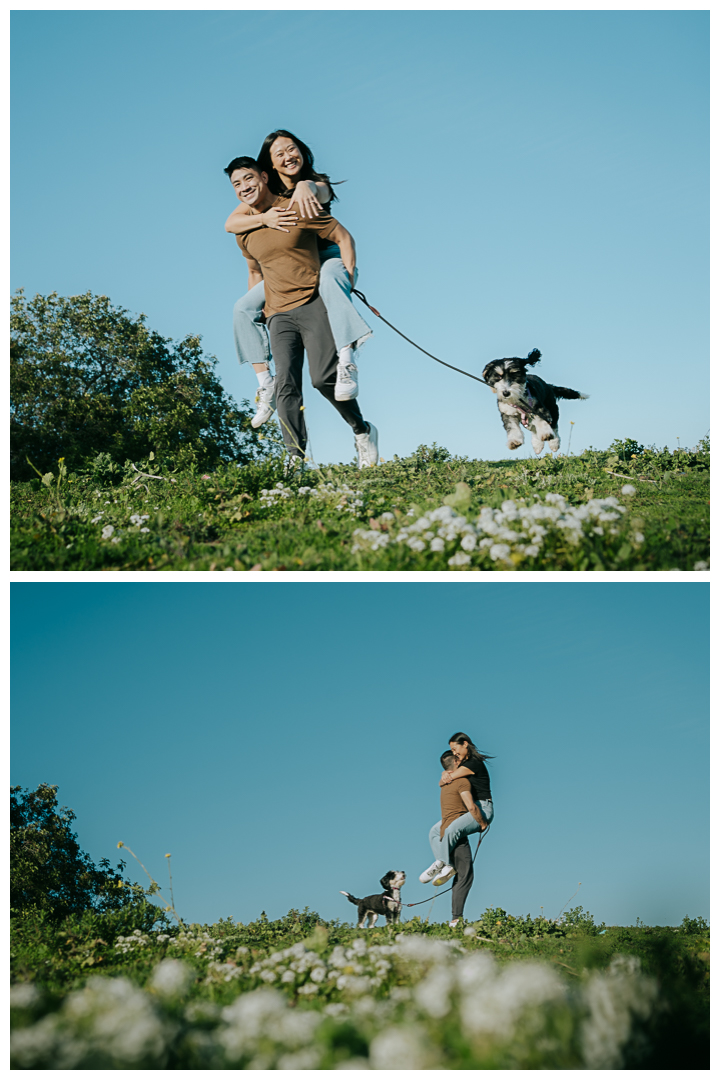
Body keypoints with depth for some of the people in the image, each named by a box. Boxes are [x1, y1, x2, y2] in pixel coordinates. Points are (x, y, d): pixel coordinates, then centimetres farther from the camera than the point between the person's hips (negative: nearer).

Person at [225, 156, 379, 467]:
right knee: (286, 385, -11)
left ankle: (362, 431, 8)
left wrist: (348, 278, -9)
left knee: (324, 377, -16)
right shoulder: (244, 233, 13)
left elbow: (344, 237, 2)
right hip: (279, 315, 4)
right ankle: (296, 459, -16)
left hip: (313, 304, -4)